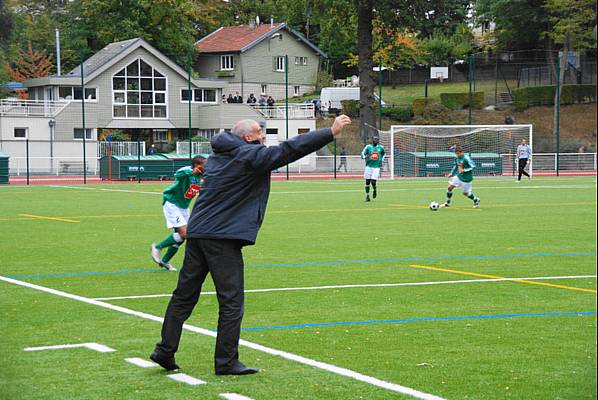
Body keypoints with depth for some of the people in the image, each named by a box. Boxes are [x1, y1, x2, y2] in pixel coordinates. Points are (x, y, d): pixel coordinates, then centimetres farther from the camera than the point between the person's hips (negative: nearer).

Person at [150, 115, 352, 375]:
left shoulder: (218, 156, 17)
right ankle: (226, 362, 0)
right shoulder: (250, 156, -6)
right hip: (223, 237, -8)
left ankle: (165, 351, 14)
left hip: (196, 233, 8)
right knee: (231, 301, -2)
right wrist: (331, 132, -7)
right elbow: (290, 149, -9)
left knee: (184, 295, 12)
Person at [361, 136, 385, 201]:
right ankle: (367, 196, 13)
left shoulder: (381, 148, 6)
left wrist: (382, 161, 14)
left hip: (376, 167, 0)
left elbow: (383, 154, 26)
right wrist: (365, 156, -22)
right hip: (369, 166, 0)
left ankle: (375, 190, 20)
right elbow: (363, 154, 0)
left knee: (373, 181, -13)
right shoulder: (368, 147, 0)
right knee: (367, 181, 1)